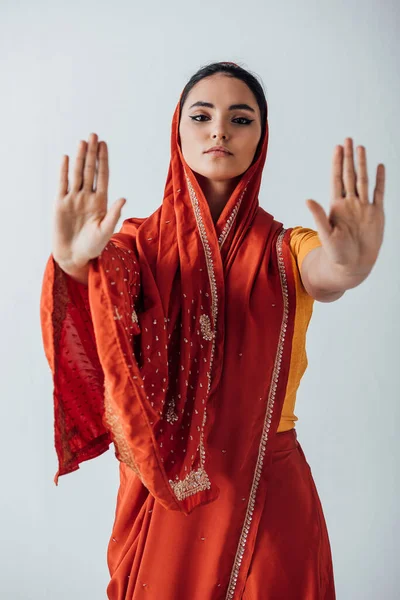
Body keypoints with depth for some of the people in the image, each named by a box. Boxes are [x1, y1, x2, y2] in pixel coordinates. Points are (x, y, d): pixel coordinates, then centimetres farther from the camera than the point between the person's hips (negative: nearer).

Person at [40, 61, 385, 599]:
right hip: (160, 490, 0)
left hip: (267, 495, 0)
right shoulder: (143, 242, -2)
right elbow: (107, 278, -22)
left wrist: (351, 266, -48)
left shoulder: (287, 250, -3)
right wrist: (73, 259, -46)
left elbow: (327, 274, -24)